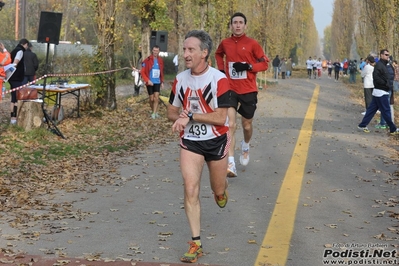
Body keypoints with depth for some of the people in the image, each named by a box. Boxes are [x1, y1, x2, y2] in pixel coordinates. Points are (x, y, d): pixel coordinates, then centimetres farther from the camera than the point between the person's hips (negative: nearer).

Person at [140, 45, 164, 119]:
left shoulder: (160, 60, 4)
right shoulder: (147, 60, -9)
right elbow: (142, 72, -7)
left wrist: (162, 82, 11)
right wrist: (148, 80, -17)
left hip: (157, 82, 2)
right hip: (150, 83, -2)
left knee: (156, 98, -9)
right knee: (152, 99, 5)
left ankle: (154, 113, -6)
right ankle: (153, 111, 26)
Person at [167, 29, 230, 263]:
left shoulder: (219, 79, -17)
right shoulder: (180, 79, -3)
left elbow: (221, 117, -21)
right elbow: (172, 112, 7)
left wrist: (190, 116, -25)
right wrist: (180, 118, -17)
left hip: (216, 141, -2)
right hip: (190, 141, 3)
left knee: (218, 190, 14)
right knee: (190, 190, -9)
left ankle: (222, 190, 54)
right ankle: (196, 244, 0)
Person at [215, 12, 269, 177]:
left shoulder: (252, 44, -6)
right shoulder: (225, 43, 2)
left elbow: (265, 63, -3)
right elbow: (218, 54, 25)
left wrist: (248, 66, -19)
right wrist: (221, 68, 8)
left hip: (248, 90, -1)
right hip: (230, 89, 1)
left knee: (247, 125, 13)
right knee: (230, 125, -14)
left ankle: (245, 146, 47)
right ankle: (231, 164, -17)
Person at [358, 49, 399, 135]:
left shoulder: (385, 65, 17)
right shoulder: (379, 65, -14)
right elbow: (376, 77, -24)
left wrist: (388, 84, 5)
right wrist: (386, 84, -19)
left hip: (382, 92, 10)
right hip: (381, 92, -10)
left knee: (372, 109, 12)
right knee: (386, 111, -2)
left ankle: (362, 125, 16)